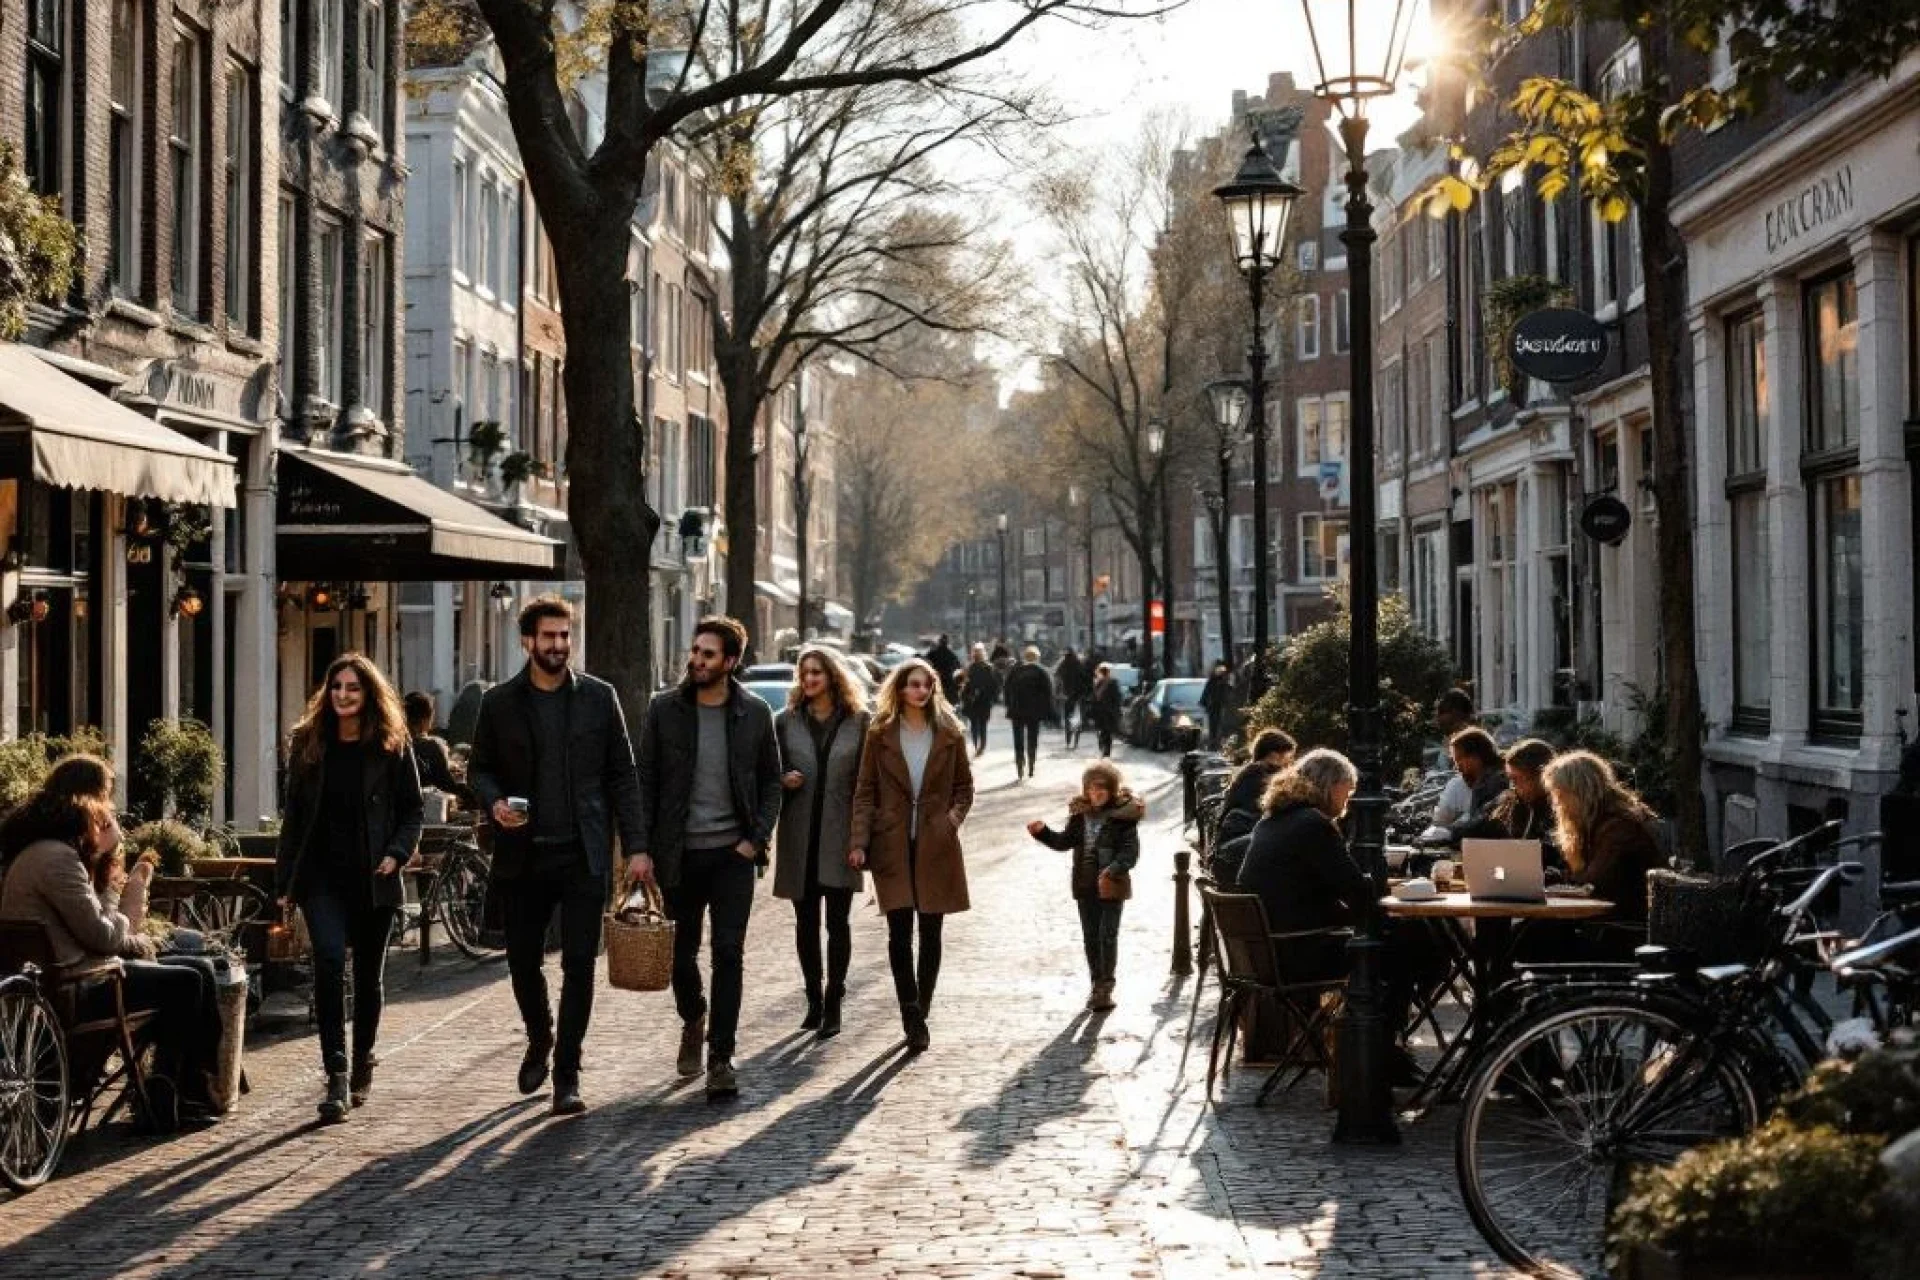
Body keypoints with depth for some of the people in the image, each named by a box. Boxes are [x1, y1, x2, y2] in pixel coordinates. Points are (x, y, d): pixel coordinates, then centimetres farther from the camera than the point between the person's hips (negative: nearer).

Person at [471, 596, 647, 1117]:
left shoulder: (599, 697, 3)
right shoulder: (499, 703, 4)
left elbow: (623, 775, 4)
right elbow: (479, 767, 12)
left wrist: (636, 847, -3)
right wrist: (494, 802, -11)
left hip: (583, 855, -1)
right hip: (522, 854, 1)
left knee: (579, 965, -4)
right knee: (523, 961, 9)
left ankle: (567, 1075, 4)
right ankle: (539, 1040, 37)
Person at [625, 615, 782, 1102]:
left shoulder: (754, 713, 0)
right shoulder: (665, 709, -1)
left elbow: (771, 781, 8)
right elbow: (645, 781, 2)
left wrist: (757, 838, -3)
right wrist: (641, 847, -4)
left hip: (732, 852, -1)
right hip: (679, 854, 1)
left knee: (729, 953, -5)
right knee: (681, 953, 9)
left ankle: (720, 1057, 1)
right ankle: (693, 1021, 39)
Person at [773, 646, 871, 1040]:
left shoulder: (859, 722, 0)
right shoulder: (786, 722, 6)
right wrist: (782, 780, -11)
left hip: (839, 837, -2)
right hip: (799, 837, 2)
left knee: (837, 922, 1)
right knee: (806, 922, 9)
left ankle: (833, 1003, 7)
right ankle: (814, 1001, 20)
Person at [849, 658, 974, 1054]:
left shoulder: (948, 734, 5)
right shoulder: (881, 734, 2)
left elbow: (964, 787, 13)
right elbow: (865, 792, 2)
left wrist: (953, 818, -3)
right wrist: (859, 842, -7)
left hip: (935, 845, 1)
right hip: (892, 845, -1)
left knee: (930, 933, 6)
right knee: (900, 931, -8)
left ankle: (919, 1015, 17)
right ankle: (913, 1018, -5)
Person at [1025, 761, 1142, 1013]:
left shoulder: (1123, 815, -10)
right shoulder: (1080, 815, 7)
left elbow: (1130, 850, -14)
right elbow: (1064, 841, 14)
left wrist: (1113, 870, -27)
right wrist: (1042, 832, -1)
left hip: (1111, 887, -6)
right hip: (1085, 886, 6)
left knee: (1107, 935, -4)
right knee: (1090, 936, 12)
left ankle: (1105, 986, 3)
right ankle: (1097, 984, 24)